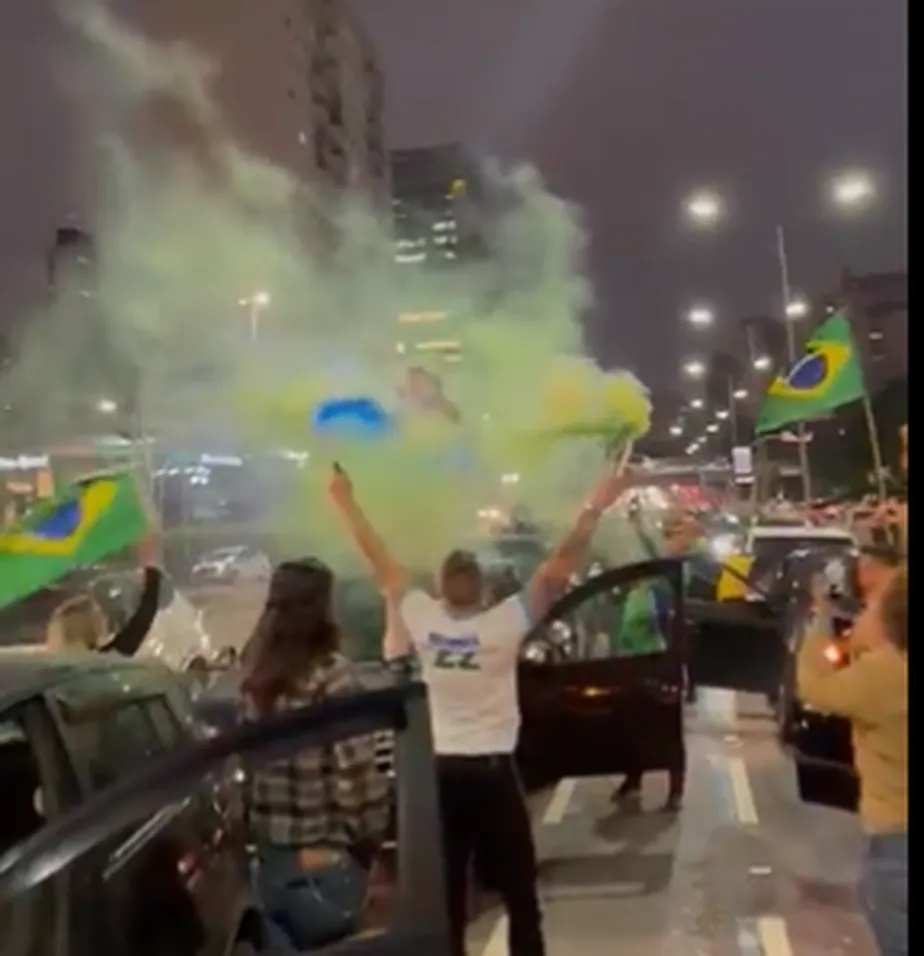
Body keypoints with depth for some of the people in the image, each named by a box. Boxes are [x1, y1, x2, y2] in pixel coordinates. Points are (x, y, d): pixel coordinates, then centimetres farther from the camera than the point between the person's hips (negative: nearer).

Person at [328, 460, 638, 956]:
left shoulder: (420, 618, -8)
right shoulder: (506, 622, -15)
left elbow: (378, 560, -1)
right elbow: (558, 569, -18)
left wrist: (346, 501, 8)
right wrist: (595, 508, -16)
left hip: (438, 773, 3)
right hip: (492, 772, -3)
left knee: (446, 896, 13)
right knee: (519, 894, 11)